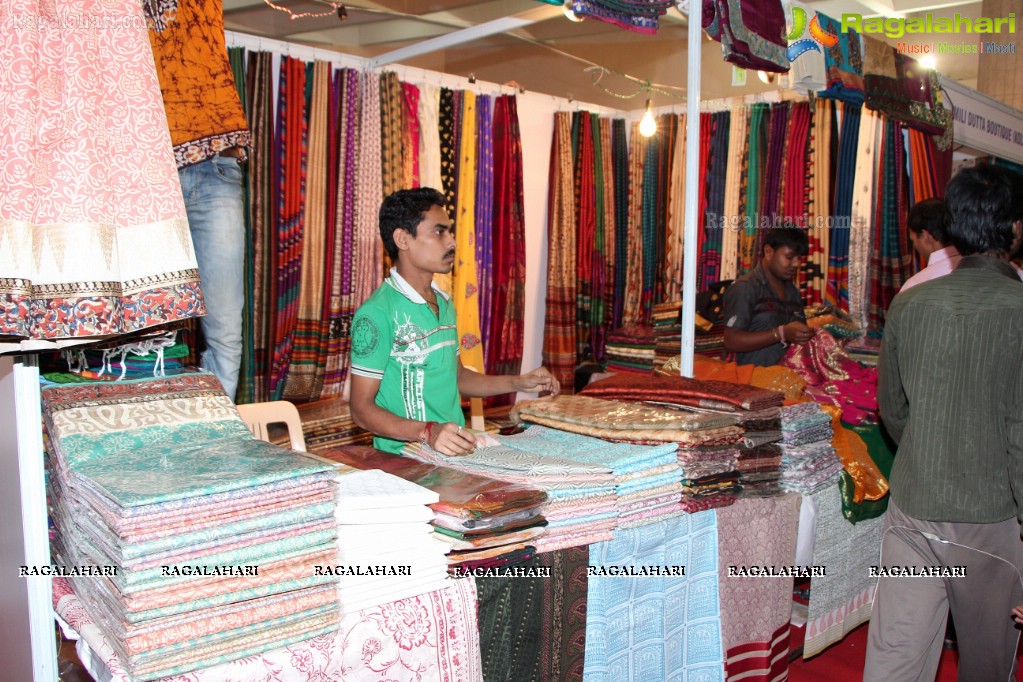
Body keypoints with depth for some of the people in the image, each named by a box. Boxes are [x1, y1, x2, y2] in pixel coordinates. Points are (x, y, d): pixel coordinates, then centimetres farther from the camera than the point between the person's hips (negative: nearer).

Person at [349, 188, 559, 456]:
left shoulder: (444, 304, 15)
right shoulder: (377, 312, -13)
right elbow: (362, 407, -13)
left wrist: (518, 383, 14)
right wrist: (428, 431, -27)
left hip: (455, 452, 8)